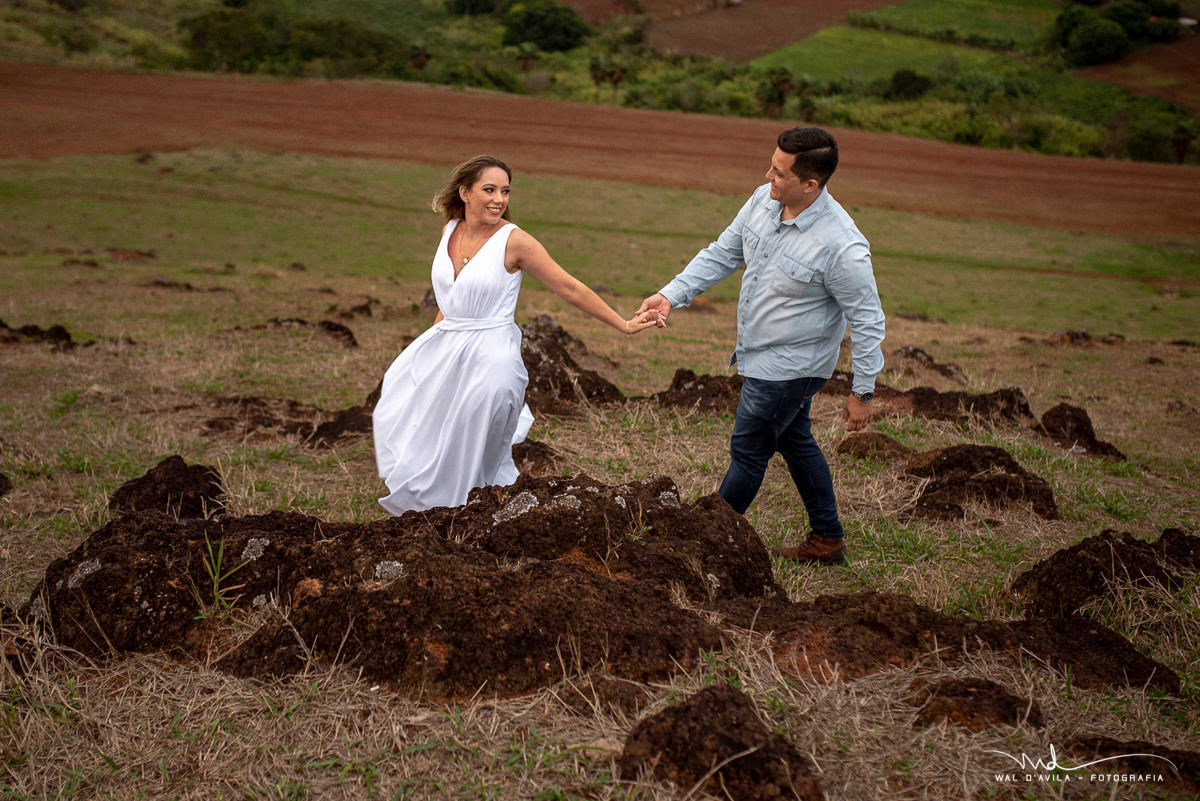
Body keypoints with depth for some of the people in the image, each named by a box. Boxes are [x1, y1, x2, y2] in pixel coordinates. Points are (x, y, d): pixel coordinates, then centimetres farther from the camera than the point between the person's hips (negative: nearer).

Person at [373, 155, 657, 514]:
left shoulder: (514, 240, -14)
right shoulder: (450, 230, 3)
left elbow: (571, 289, -10)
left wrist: (623, 325, -10)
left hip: (488, 359, -7)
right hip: (443, 350, 7)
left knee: (468, 460, -3)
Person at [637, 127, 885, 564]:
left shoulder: (842, 246, -30)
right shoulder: (763, 201, -9)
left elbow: (866, 321, -20)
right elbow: (722, 253, 3)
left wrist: (862, 392, -15)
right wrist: (671, 294, -7)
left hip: (789, 365, -8)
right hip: (761, 355, 9)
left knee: (748, 451, 5)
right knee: (795, 442, 21)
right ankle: (827, 539, 37)